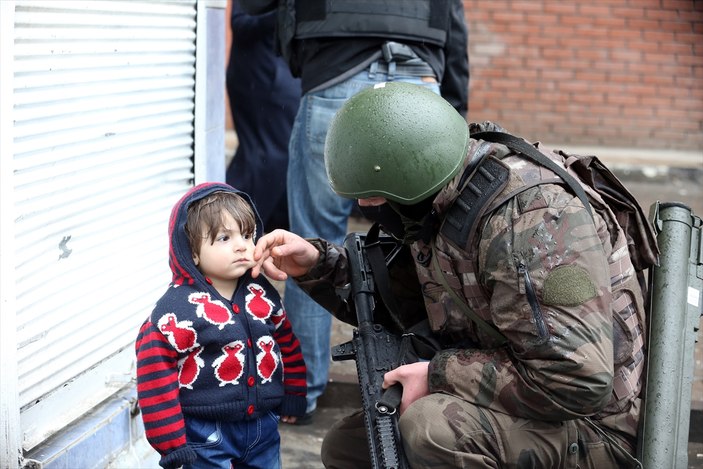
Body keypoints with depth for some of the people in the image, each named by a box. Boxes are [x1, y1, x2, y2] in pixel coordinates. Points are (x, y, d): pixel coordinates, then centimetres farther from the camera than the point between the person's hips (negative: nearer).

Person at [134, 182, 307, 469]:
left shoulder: (263, 294, 2)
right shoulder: (178, 307, -18)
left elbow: (287, 343, 17)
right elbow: (155, 369, -18)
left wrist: (293, 397, 19)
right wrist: (171, 442, -16)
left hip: (263, 425, 6)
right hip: (207, 434, -6)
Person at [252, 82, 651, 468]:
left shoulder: (531, 220, -27)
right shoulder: (438, 204, 1)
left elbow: (580, 382, -31)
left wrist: (438, 374, -22)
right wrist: (318, 265, -2)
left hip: (592, 427, -9)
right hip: (506, 408, 9)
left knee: (433, 426, -33)